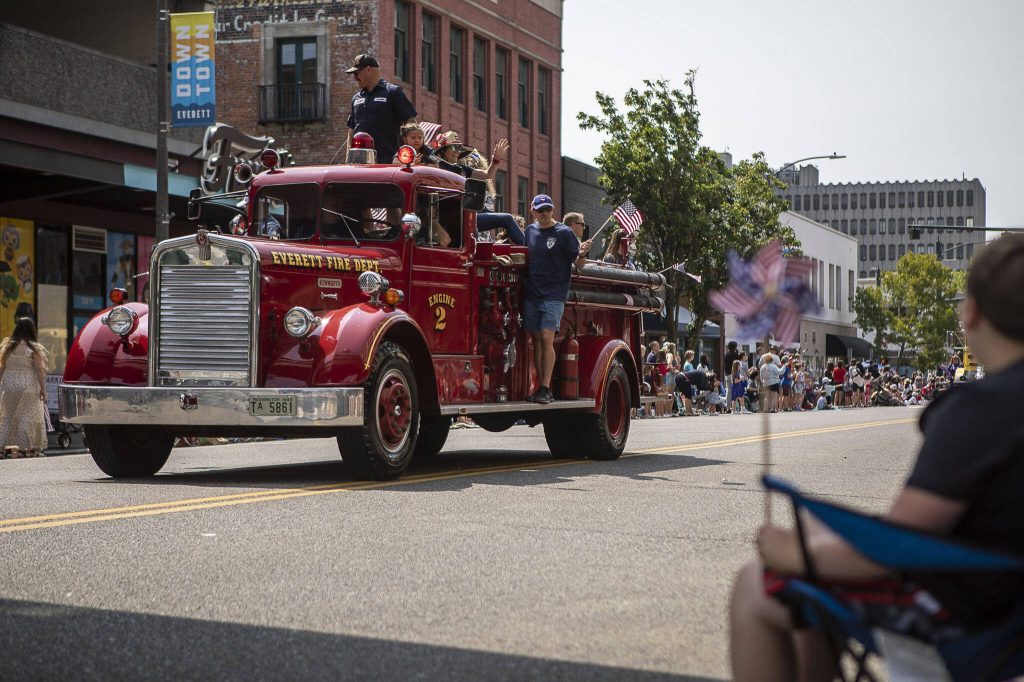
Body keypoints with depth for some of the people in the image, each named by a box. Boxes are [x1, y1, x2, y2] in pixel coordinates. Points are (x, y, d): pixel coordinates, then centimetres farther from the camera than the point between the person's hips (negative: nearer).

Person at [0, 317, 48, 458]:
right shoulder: (33, 349, -7)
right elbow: (39, 370, -10)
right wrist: (43, 389, -5)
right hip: (28, 387, -4)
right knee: (29, 415, 1)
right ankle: (30, 448, -2)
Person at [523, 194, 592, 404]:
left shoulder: (564, 233, -4)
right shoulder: (530, 230, 12)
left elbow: (578, 264, -7)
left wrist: (582, 254, -26)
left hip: (554, 294, -5)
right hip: (531, 293, 5)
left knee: (547, 338, -13)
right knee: (536, 340, 5)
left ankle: (546, 389, -13)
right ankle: (541, 387, 9)